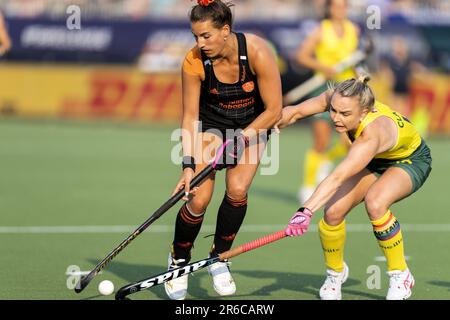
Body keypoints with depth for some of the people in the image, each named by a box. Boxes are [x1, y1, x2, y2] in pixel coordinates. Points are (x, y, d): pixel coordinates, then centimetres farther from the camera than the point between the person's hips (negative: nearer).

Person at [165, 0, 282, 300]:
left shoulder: (257, 52, -30)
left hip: (253, 123, 0)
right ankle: (179, 260, 13)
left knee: (237, 189, -18)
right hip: (212, 121, 0)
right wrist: (189, 165, -24)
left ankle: (219, 258, 6)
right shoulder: (194, 62, -25)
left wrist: (236, 140, -24)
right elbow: (190, 117, -16)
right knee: (198, 199, -13)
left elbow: (274, 111, -22)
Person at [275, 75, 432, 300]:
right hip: (375, 162, 6)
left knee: (375, 203, -36)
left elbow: (337, 178, -55)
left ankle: (401, 276, -16)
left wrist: (306, 211, -65)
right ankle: (335, 273, 14)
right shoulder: (336, 98, -28)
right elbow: (297, 111, -10)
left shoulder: (373, 134, -45)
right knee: (333, 212, -15)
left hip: (410, 161, -6)